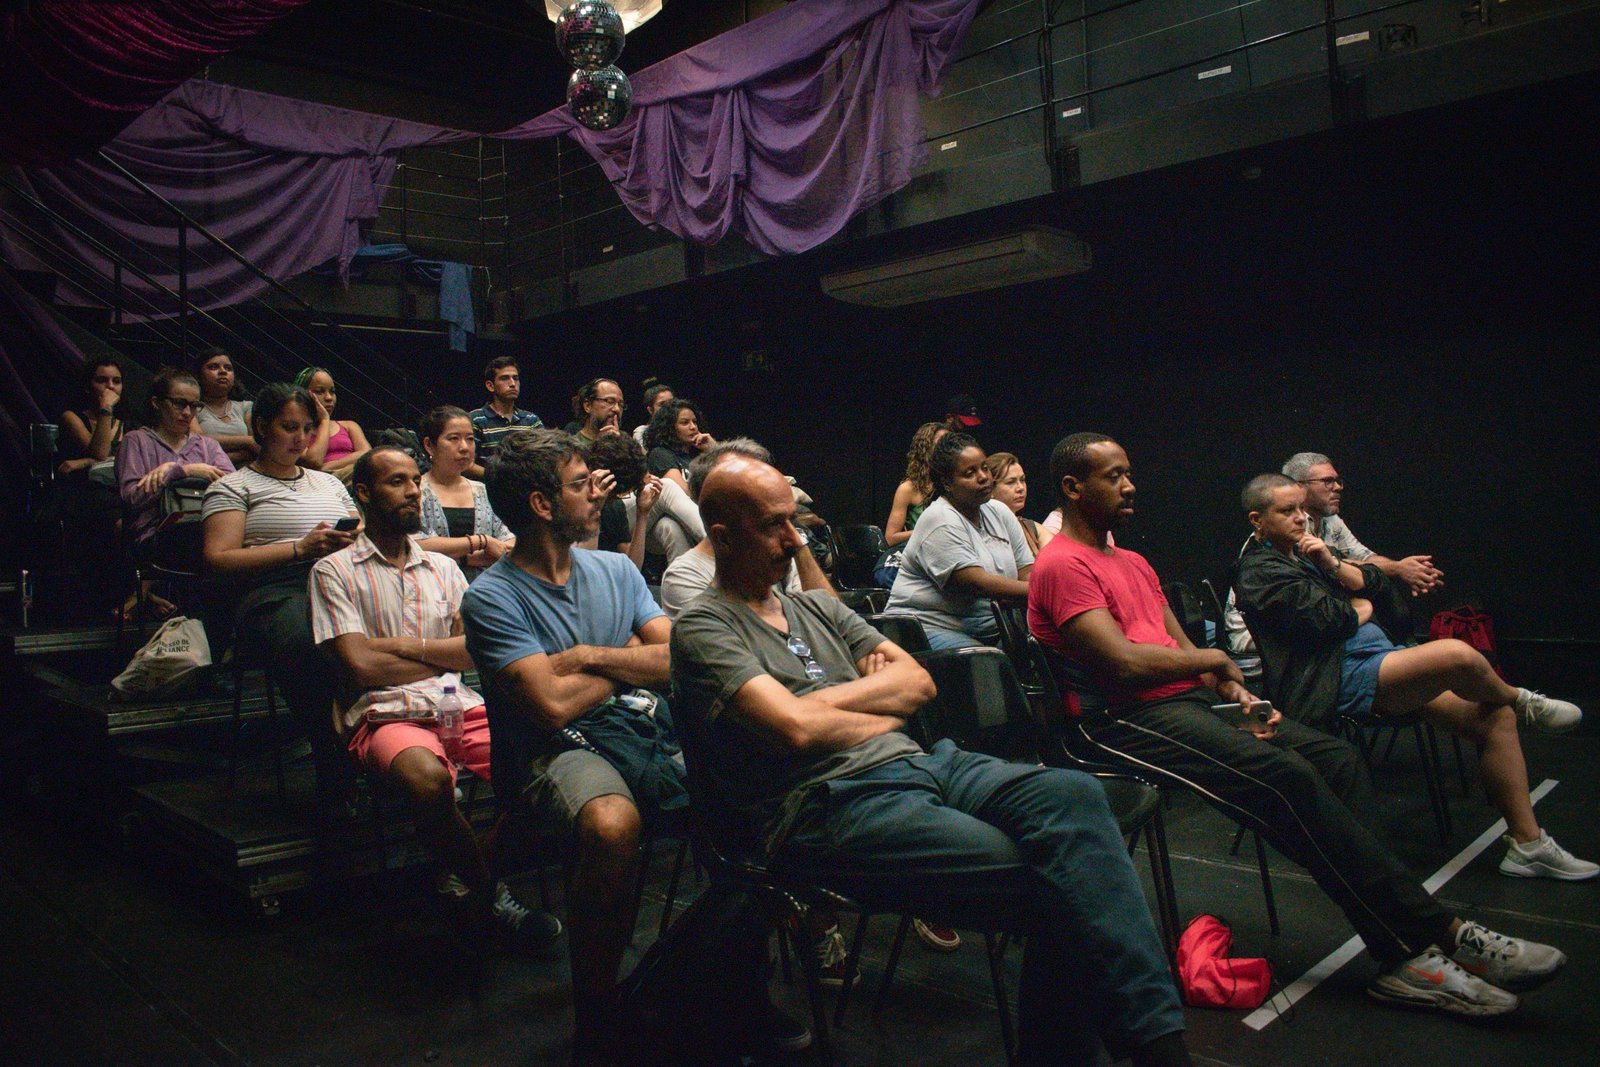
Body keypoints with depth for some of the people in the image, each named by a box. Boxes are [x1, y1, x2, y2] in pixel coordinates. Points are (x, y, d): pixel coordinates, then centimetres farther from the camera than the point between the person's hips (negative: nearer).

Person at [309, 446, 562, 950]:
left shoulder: (443, 567, 22)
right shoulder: (335, 571, 7)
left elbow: (477, 650, 8)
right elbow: (360, 665, -5)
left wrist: (401, 645, -3)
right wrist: (443, 656, 6)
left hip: (462, 705, 5)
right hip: (386, 715, -4)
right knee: (428, 776, -38)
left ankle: (464, 885, 0)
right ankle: (489, 894, -11)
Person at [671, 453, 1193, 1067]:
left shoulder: (816, 608, 24)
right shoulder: (704, 628, 0)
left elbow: (917, 681, 15)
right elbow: (797, 728, -14)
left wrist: (828, 699, -1)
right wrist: (882, 717, 3)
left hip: (913, 763, 7)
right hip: (829, 804, -7)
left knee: (1072, 795, -21)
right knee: (1051, 885, -26)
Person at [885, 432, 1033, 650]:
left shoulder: (999, 512, 13)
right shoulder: (939, 521, -12)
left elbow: (1029, 573, 7)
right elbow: (979, 583, -21)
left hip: (990, 630, 8)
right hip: (932, 627, -7)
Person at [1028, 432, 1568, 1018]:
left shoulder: (1131, 561, 23)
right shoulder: (1062, 566, -9)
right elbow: (1124, 662, -20)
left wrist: (1239, 697, 1)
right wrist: (1213, 659, -5)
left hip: (1187, 700, 10)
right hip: (1121, 721, -10)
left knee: (1336, 757, -8)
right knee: (1286, 777, -26)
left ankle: (1403, 955, -15)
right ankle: (1440, 933, -17)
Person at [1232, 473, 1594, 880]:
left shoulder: (1303, 550, 21)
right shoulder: (1259, 571, -8)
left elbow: (1375, 583, 16)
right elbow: (1330, 620, -18)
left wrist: (1332, 562, -3)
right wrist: (1363, 608, 4)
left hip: (1377, 658, 10)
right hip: (1342, 679, -10)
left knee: (1497, 716, -1)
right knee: (1457, 655, -29)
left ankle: (1528, 844, 7)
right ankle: (1523, 702, 8)